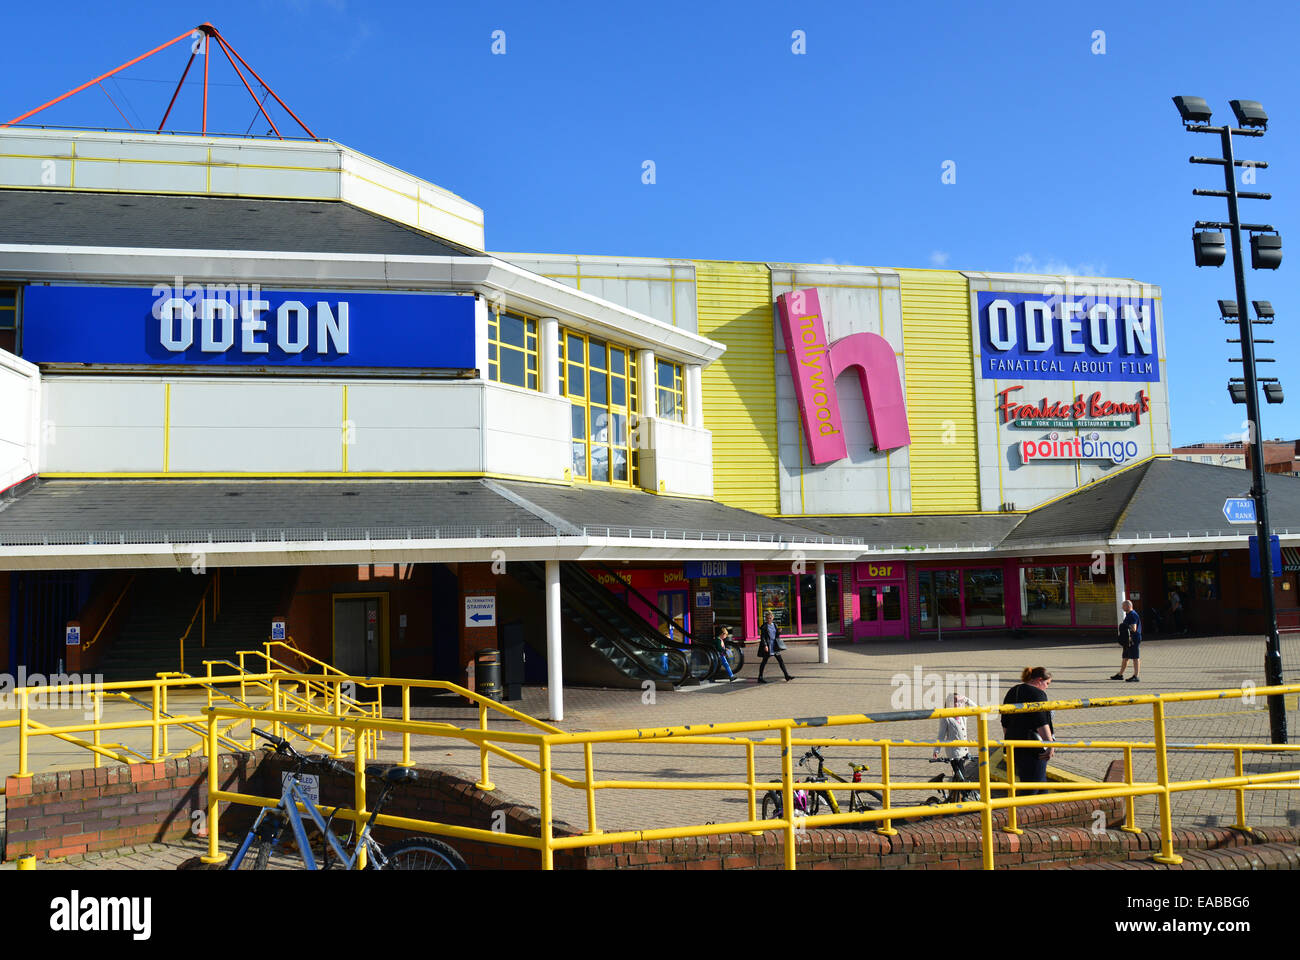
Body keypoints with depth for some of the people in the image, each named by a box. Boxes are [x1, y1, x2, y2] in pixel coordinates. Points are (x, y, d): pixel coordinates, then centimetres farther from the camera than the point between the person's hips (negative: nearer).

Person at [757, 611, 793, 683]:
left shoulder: (774, 624, 9)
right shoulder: (764, 626, -7)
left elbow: (777, 636, 15)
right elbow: (762, 637, -11)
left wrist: (779, 632, -6)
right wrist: (765, 645, -21)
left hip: (775, 646, 5)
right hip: (767, 647, -5)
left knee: (781, 661, 2)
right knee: (764, 661, 2)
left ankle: (787, 675, 4)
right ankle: (760, 677, 11)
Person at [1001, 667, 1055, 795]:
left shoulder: (1012, 692, 14)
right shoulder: (1038, 694, -12)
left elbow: (1005, 723, 19)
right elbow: (1041, 723, -19)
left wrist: (1009, 740, 27)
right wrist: (1050, 745, -17)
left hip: (1014, 745, 9)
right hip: (1033, 747, -9)